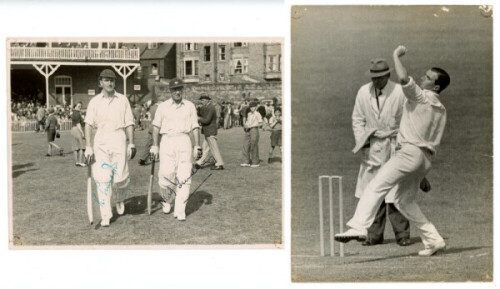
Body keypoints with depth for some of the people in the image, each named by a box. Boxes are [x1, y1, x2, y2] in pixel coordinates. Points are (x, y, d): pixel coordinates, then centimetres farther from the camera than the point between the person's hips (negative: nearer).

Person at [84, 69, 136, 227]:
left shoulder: (123, 100, 7)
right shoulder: (94, 101, 6)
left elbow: (129, 124, 7)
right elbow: (88, 124, 1)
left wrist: (131, 144, -1)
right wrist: (88, 147, -8)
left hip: (119, 140, 0)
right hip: (100, 142, 0)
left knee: (120, 177, -4)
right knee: (102, 179, -4)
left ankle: (119, 199, 30)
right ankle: (105, 216, 2)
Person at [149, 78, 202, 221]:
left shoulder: (190, 106, 9)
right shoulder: (163, 106, 7)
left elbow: (195, 127, 9)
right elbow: (156, 126, 9)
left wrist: (197, 146, 2)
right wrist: (155, 145, 2)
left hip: (184, 142, 1)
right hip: (167, 141, -1)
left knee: (184, 177, -4)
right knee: (166, 174, -6)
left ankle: (180, 210, 1)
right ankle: (166, 200, 23)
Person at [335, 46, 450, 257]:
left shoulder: (421, 96, -3)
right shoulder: (441, 110, 23)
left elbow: (403, 78, -21)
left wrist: (396, 55, -6)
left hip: (410, 151, -9)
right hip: (426, 158, 9)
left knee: (376, 186, -19)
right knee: (404, 200, 20)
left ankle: (359, 227, -36)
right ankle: (433, 240, 19)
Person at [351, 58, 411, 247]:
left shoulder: (400, 92, -6)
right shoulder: (363, 92, 5)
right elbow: (358, 120, 10)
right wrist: (363, 144, 0)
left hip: (394, 146, -3)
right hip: (372, 148, 3)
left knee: (396, 192, -6)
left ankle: (402, 234, 5)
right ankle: (375, 235, 11)